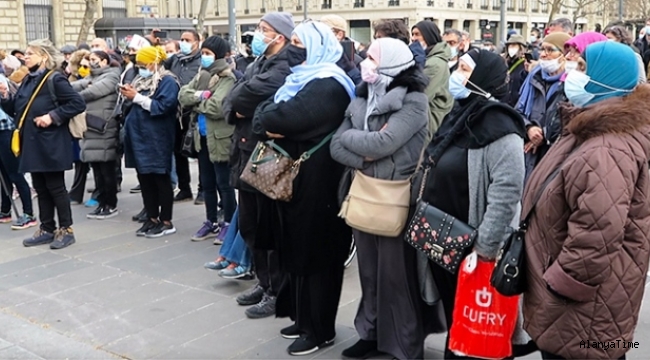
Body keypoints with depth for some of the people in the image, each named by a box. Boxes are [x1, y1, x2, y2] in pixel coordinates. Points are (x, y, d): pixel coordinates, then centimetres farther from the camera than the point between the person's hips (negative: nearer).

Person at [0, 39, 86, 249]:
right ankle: (47, 229, 20)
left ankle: (66, 230, 8)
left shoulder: (54, 79, -11)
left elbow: (78, 103, -17)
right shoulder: (28, 81, 13)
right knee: (40, 187, 12)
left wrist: (53, 116, -20)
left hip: (50, 144, -8)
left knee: (55, 187, -1)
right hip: (32, 143, 8)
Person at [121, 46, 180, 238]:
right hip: (140, 138, 9)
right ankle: (152, 219, 20)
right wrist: (130, 96, 2)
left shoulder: (167, 81, -8)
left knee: (161, 179, -1)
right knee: (144, 179, 11)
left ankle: (166, 222, 6)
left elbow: (163, 107, -21)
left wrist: (137, 97, -17)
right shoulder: (142, 80, 18)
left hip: (157, 140, -8)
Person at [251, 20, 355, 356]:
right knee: (296, 248, 14)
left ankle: (320, 329, 10)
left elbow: (287, 117, -28)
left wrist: (269, 120, -8)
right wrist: (269, 124, -12)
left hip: (317, 180, -9)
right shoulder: (300, 78, 16)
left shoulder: (328, 85, -15)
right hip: (292, 175, 9)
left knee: (315, 252, -2)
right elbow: (264, 112, 9)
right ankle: (304, 318, 27)